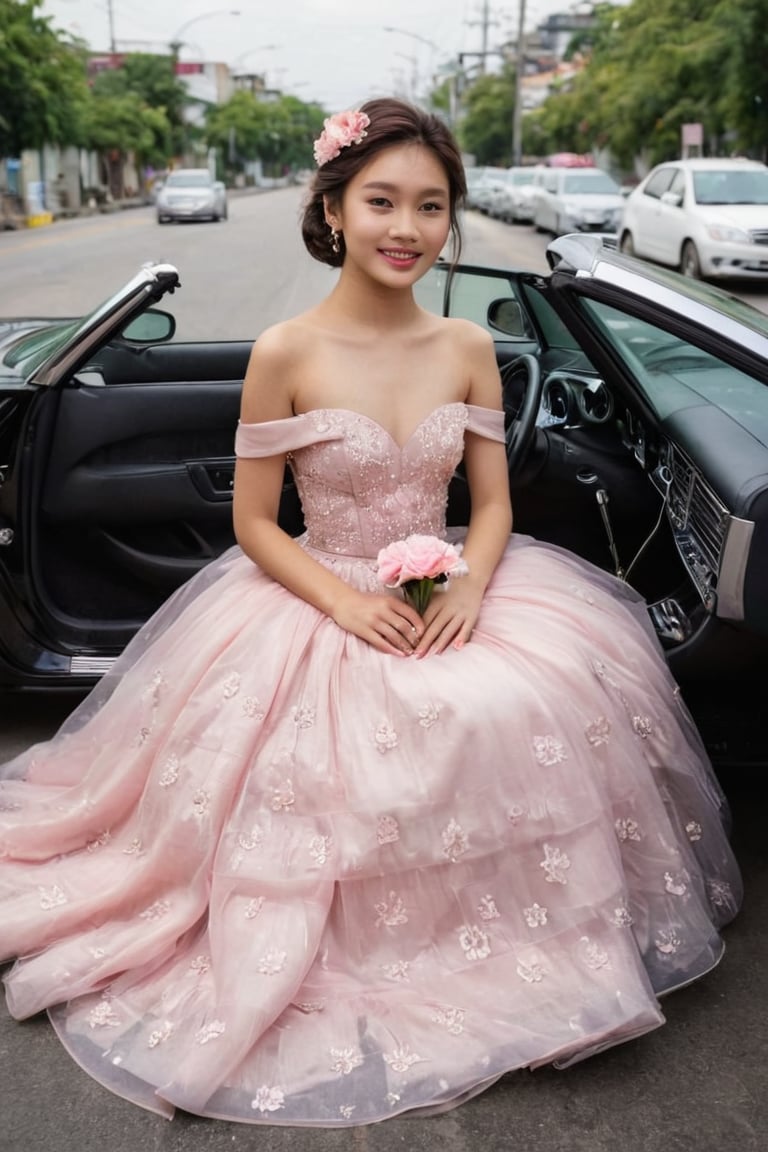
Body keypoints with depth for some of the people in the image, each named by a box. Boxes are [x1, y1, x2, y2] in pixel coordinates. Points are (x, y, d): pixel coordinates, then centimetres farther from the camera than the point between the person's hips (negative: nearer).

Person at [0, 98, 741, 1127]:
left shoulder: (467, 349, -1)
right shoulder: (285, 355, -12)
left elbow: (493, 500, 4)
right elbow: (255, 522, -7)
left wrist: (468, 588, -15)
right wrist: (346, 602, -20)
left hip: (446, 591, 3)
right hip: (316, 601, -3)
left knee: (524, 712, -17)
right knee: (343, 760, -22)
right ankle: (337, 964, 13)